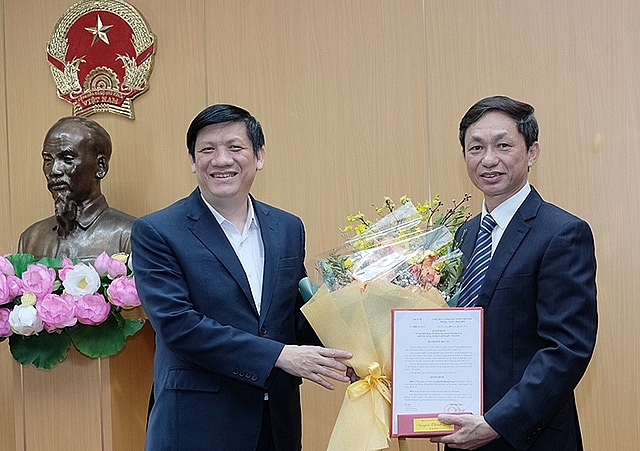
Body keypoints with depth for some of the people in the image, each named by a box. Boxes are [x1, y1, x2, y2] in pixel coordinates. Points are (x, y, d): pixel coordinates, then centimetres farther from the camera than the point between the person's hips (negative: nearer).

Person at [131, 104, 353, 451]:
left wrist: (344, 355, -8)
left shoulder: (288, 228, 8)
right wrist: (279, 355, -21)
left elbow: (298, 315, 13)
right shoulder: (156, 233, -7)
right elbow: (176, 323, -17)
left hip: (277, 423, 5)